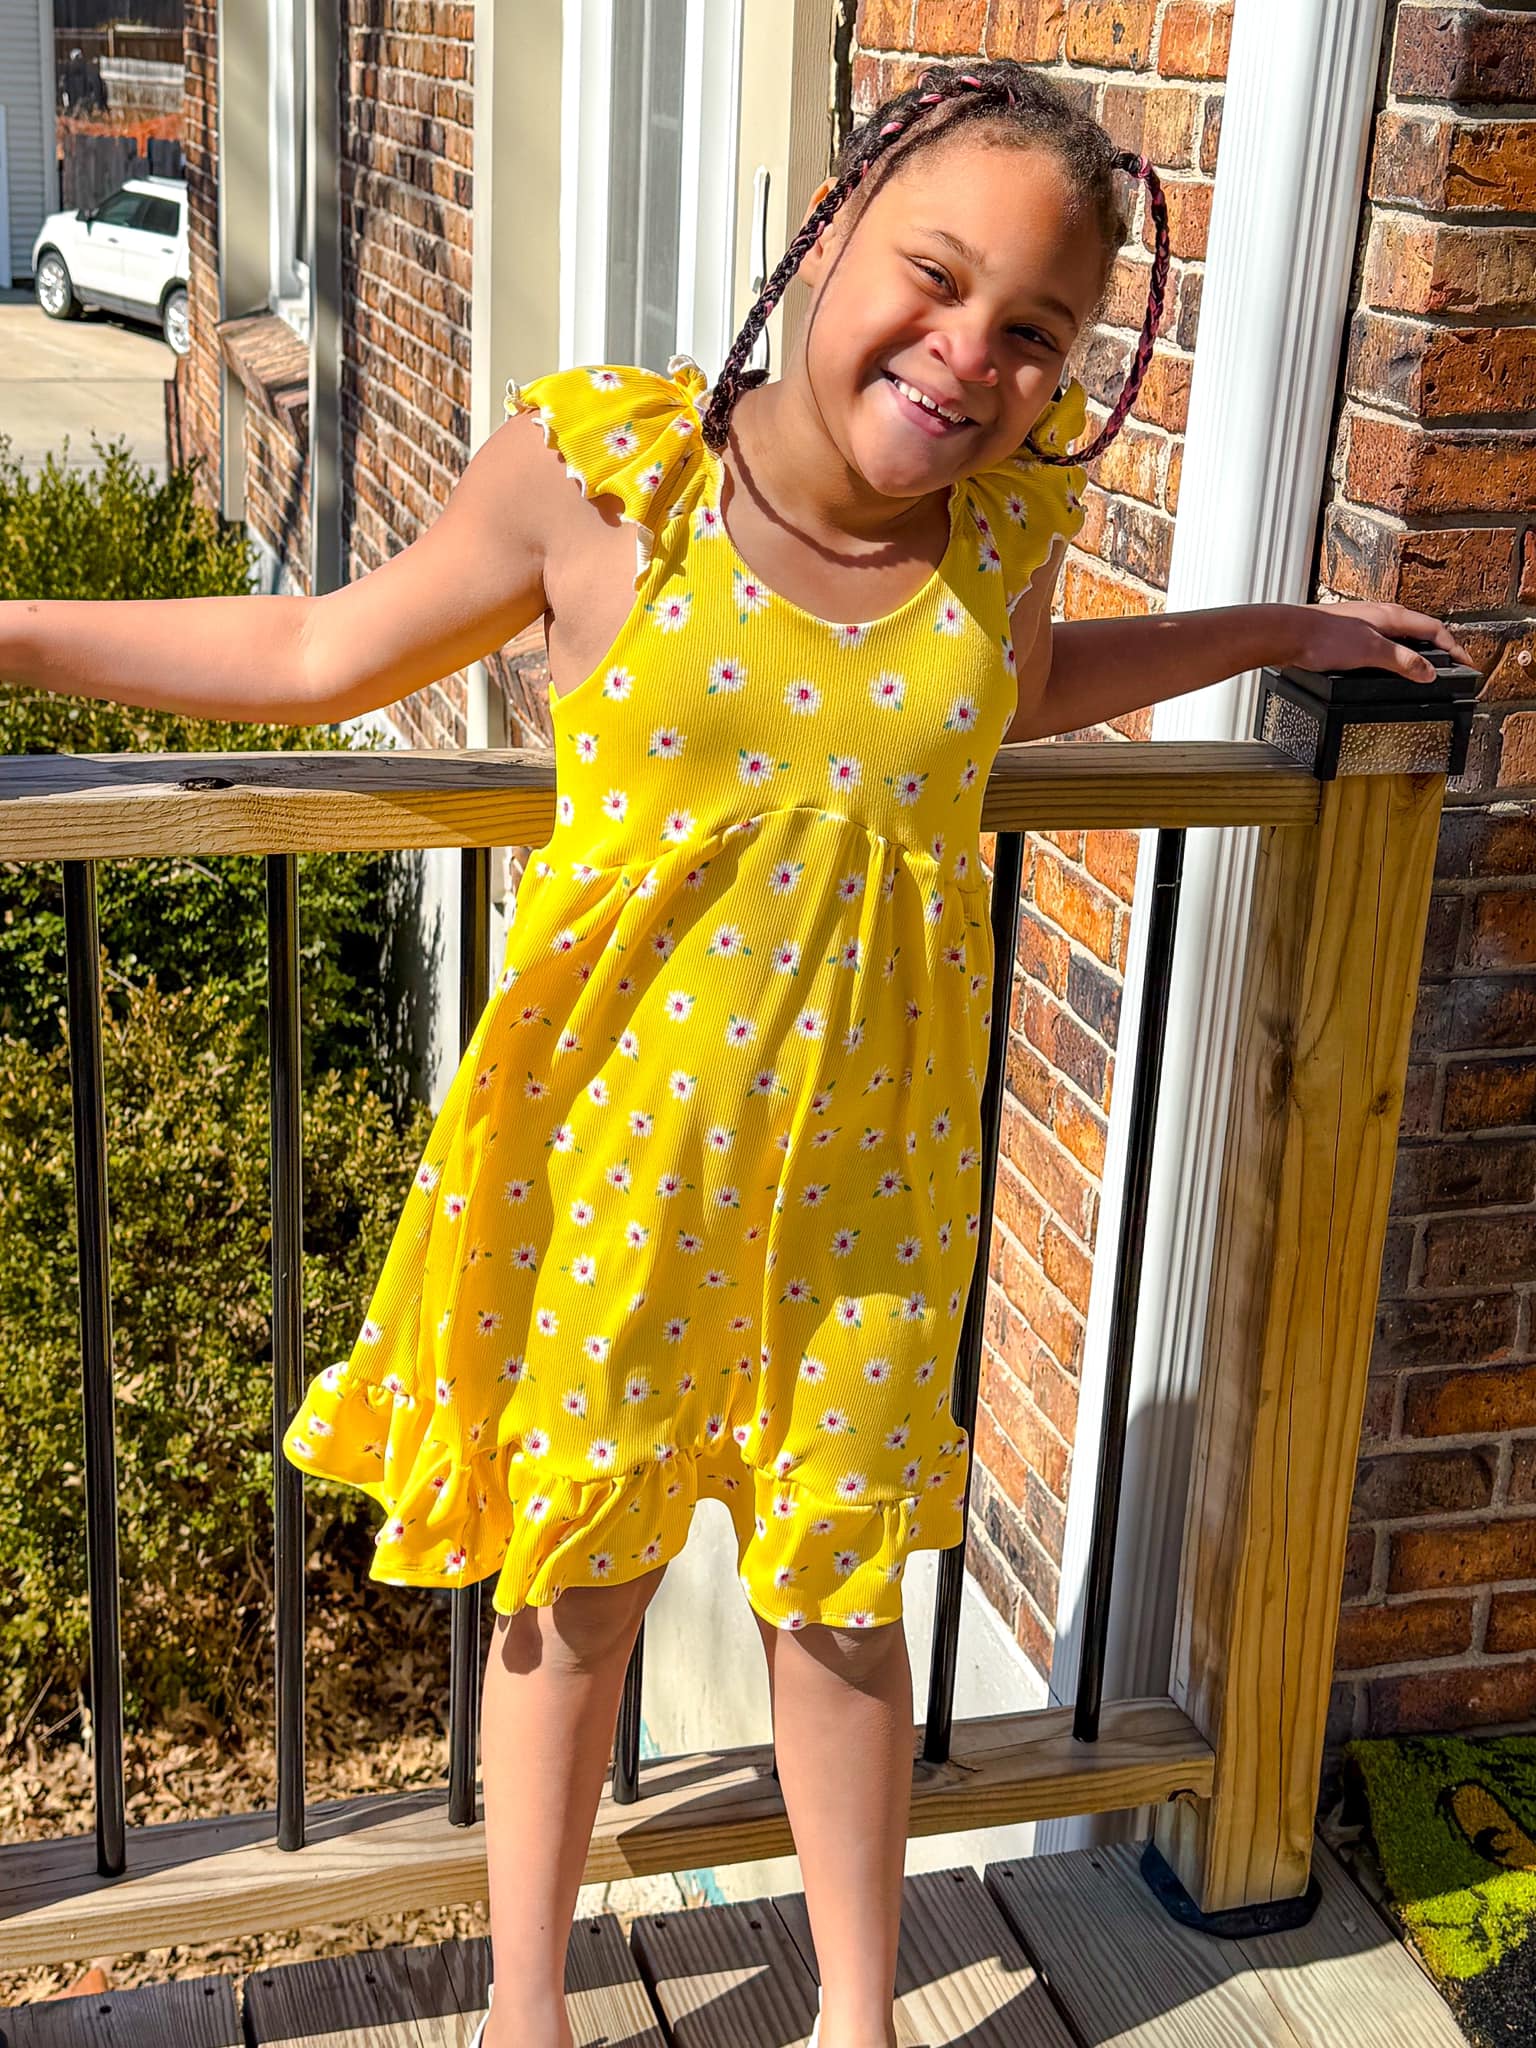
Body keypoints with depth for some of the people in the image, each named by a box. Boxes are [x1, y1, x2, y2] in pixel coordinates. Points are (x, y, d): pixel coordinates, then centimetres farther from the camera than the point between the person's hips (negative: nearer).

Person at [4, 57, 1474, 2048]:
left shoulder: (1015, 497, -6)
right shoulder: (600, 467, -16)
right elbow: (327, 654, -2)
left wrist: (1276, 631, 20)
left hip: (860, 1155, 2)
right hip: (616, 1138, -2)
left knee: (841, 1588, 17)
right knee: (574, 1582, 16)